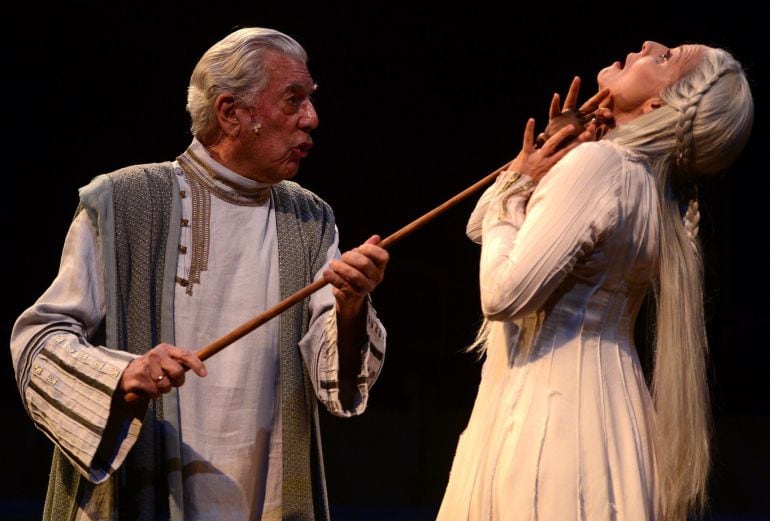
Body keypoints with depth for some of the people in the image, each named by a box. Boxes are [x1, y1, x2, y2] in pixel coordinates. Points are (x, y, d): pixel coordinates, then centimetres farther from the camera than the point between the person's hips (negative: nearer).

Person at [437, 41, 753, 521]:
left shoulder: (600, 163, -17)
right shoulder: (641, 177, 10)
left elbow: (503, 293, -22)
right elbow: (479, 226, 21)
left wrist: (519, 186, -8)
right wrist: (548, 153, 8)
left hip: (550, 407, -9)